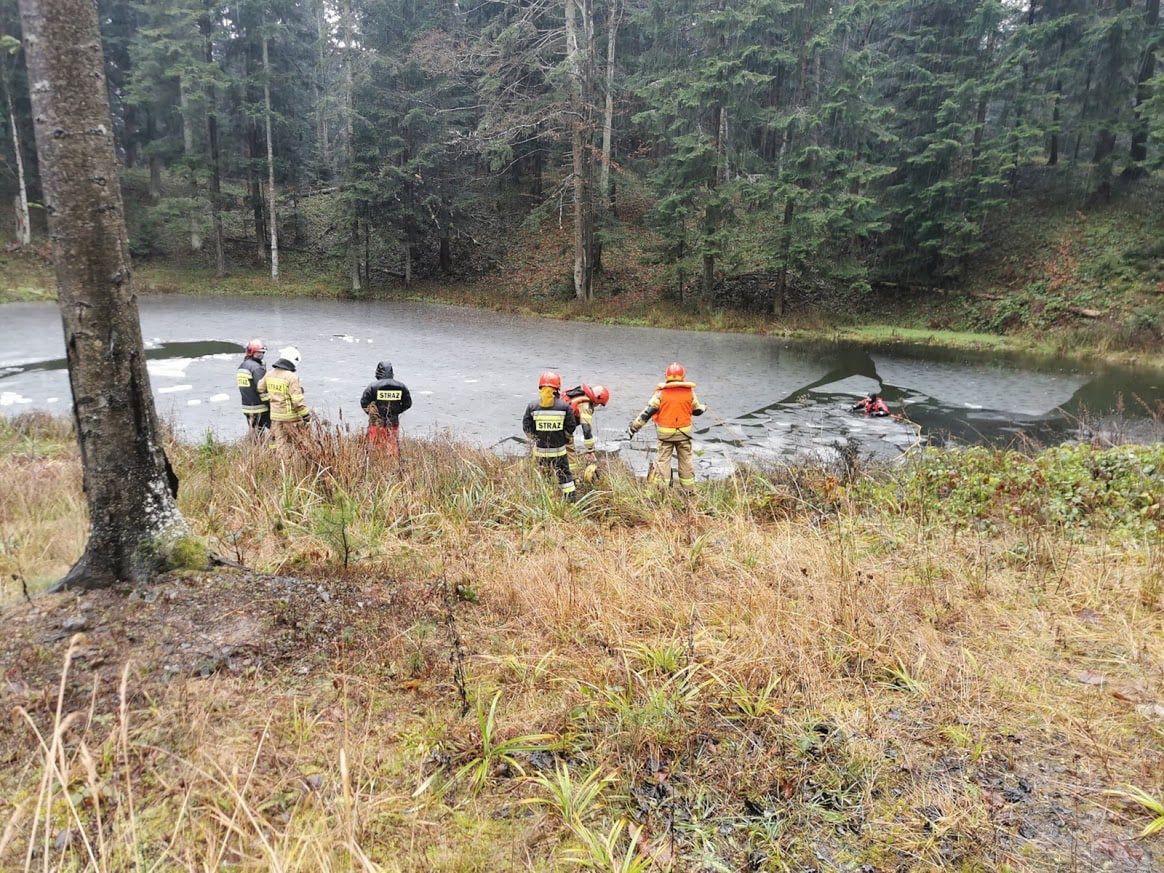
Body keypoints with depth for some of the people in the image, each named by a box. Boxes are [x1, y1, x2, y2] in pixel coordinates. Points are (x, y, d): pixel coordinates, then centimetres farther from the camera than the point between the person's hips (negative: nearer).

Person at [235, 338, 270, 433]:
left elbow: (244, 388, 17)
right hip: (260, 409, -9)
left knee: (253, 434, 15)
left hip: (247, 408, 9)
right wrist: (271, 406, -14)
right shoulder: (257, 368, -16)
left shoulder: (241, 367, 13)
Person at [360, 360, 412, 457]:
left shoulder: (373, 387, -10)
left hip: (376, 423, -2)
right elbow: (408, 404, 6)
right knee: (394, 450, 9)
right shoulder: (401, 387, -1)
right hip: (393, 423, 2)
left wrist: (371, 414, 9)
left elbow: (363, 403, -7)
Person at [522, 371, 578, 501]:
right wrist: (567, 439, 14)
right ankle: (570, 500, 14)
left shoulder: (532, 407, -9)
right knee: (564, 475, 12)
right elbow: (571, 427, -6)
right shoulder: (564, 406, -12)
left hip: (540, 449, 1)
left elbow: (526, 427, -4)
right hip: (559, 449, -1)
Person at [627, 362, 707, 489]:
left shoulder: (661, 392, -8)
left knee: (662, 461, 6)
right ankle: (688, 489, 20)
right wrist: (703, 407, 36)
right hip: (684, 432, 2)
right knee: (686, 460, 14)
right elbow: (697, 410, 12)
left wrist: (634, 426, -3)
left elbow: (647, 412, -9)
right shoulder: (689, 392, -2)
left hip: (665, 433, -2)